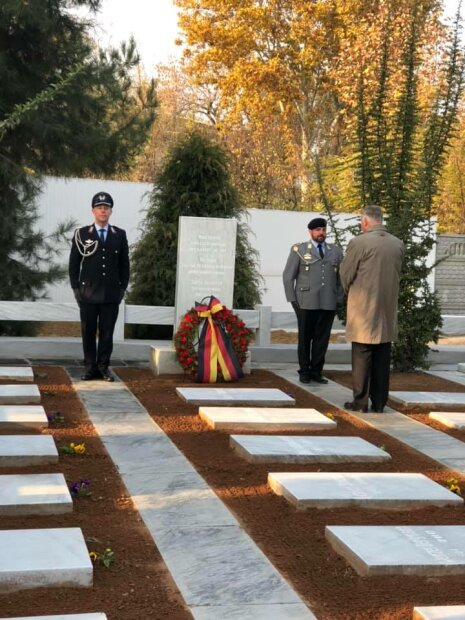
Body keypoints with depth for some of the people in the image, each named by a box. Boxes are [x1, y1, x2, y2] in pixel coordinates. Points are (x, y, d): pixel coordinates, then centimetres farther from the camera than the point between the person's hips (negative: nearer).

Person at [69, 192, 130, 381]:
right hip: (88, 293, -1)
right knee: (88, 332, 3)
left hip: (112, 293, 1)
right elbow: (74, 264, 4)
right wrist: (76, 288, -1)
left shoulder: (120, 235, 7)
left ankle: (103, 367, 10)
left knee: (107, 332, 3)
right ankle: (90, 368, 10)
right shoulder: (81, 234, 3)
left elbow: (124, 264, 9)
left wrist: (122, 288, 3)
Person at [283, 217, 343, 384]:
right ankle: (304, 372, 15)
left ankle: (316, 372, 11)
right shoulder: (299, 250, 4)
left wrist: (339, 299, 5)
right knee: (305, 338, 5)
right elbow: (288, 276, 3)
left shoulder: (336, 251, 12)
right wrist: (292, 299, -3)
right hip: (306, 303, -2)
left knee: (322, 339, 2)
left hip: (328, 303, 2)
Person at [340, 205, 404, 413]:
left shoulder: (359, 242, -12)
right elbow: (396, 275, 9)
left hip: (364, 309, -4)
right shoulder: (398, 245, 3)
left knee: (362, 357, 2)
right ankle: (379, 402, 14)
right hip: (387, 309, 5)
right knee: (382, 358, 10)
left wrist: (350, 292, 15)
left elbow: (346, 276, -5)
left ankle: (360, 402, 4)